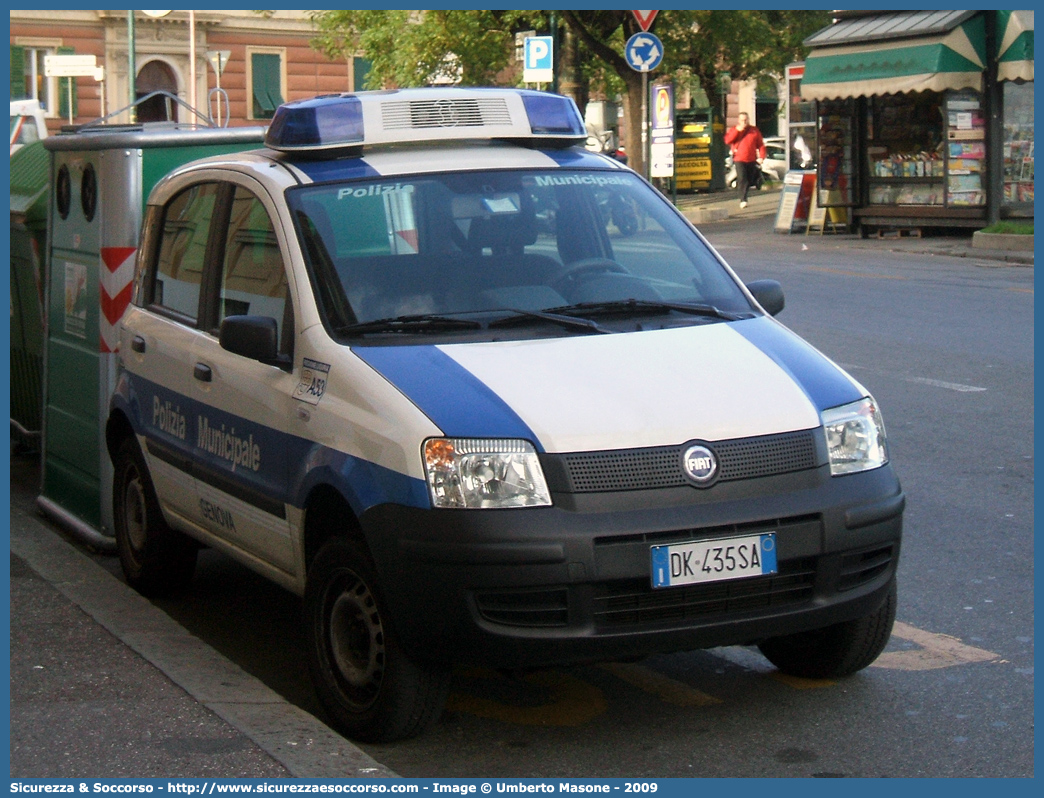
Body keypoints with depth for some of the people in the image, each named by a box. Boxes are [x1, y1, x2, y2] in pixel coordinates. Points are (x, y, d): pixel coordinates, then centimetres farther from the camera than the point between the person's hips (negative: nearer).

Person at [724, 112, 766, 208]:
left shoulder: (754, 130, 9)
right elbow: (727, 140, -9)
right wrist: (737, 130, -13)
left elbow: (760, 144, 9)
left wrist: (761, 156, -4)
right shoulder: (734, 130, 7)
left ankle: (743, 197, 28)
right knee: (742, 179, -15)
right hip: (739, 160, -3)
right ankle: (743, 200, -19)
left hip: (751, 160, 3)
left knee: (749, 180, 8)